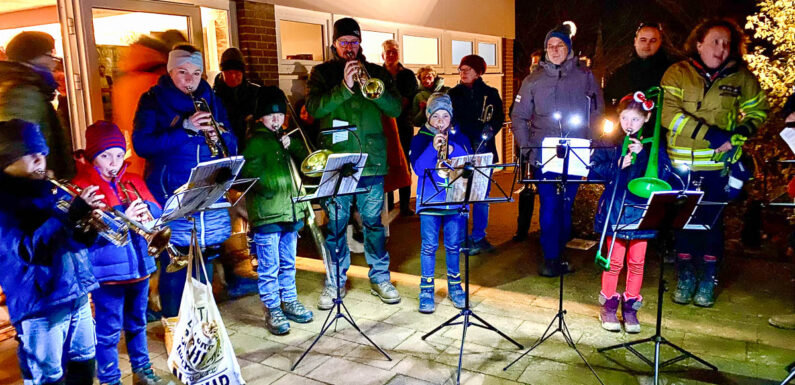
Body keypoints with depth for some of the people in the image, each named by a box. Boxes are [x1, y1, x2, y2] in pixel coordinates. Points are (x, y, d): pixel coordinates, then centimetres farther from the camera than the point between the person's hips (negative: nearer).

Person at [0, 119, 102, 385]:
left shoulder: (47, 190, 12)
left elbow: (76, 239, 15)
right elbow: (30, 248, -24)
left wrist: (88, 226, -8)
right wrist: (74, 214, -28)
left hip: (77, 291, 7)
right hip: (41, 301, -7)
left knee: (84, 364, 18)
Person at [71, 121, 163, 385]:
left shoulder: (133, 182, 10)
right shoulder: (81, 187, -8)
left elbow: (156, 212, 6)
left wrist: (145, 208, -17)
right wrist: (123, 217, -30)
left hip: (139, 264, 6)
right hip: (107, 270, -5)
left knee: (137, 323, 20)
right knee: (109, 331, 4)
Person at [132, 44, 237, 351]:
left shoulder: (210, 99, 12)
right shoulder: (153, 101, 2)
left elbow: (232, 145, 11)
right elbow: (141, 144, -12)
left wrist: (219, 134, -12)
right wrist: (184, 129, -20)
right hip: (170, 194, -3)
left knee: (206, 257, 10)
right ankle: (173, 326, 17)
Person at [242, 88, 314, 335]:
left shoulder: (287, 138, 15)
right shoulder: (255, 142, -5)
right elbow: (251, 177, -15)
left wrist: (292, 146, -5)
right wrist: (284, 181, -19)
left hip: (291, 211, 6)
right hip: (266, 214, -6)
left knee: (288, 264, 17)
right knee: (269, 268, 2)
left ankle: (289, 301, 30)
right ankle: (272, 310, 12)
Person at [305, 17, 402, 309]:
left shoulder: (377, 72, 12)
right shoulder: (322, 73, 8)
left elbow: (396, 109, 1)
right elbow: (313, 109, -8)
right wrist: (344, 87, -20)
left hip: (372, 161, 1)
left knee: (374, 223, 7)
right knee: (335, 225, 4)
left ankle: (380, 278, 22)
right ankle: (334, 282, 19)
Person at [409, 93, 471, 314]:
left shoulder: (459, 138, 10)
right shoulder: (420, 139, 4)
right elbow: (418, 168, -8)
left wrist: (452, 151, -15)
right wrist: (433, 148, -19)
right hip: (429, 200, -2)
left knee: (454, 245, 9)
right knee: (429, 246, 1)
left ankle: (455, 287, 25)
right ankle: (426, 290, 12)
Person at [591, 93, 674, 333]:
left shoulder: (652, 145, 2)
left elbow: (663, 174, -8)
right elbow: (595, 168, -3)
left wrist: (643, 154, -18)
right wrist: (618, 165, -17)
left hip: (641, 209, 1)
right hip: (615, 207, -1)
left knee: (637, 262, 8)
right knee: (615, 261, 4)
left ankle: (630, 307, 22)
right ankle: (608, 306, 19)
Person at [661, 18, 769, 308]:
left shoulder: (740, 76, 4)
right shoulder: (677, 74, -2)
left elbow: (758, 110, 15)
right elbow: (669, 114, -13)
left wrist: (737, 137, -4)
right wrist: (712, 134, -20)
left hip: (719, 164, 1)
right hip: (682, 162, -1)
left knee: (713, 221, 6)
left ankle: (707, 281, 20)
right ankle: (685, 278, 22)